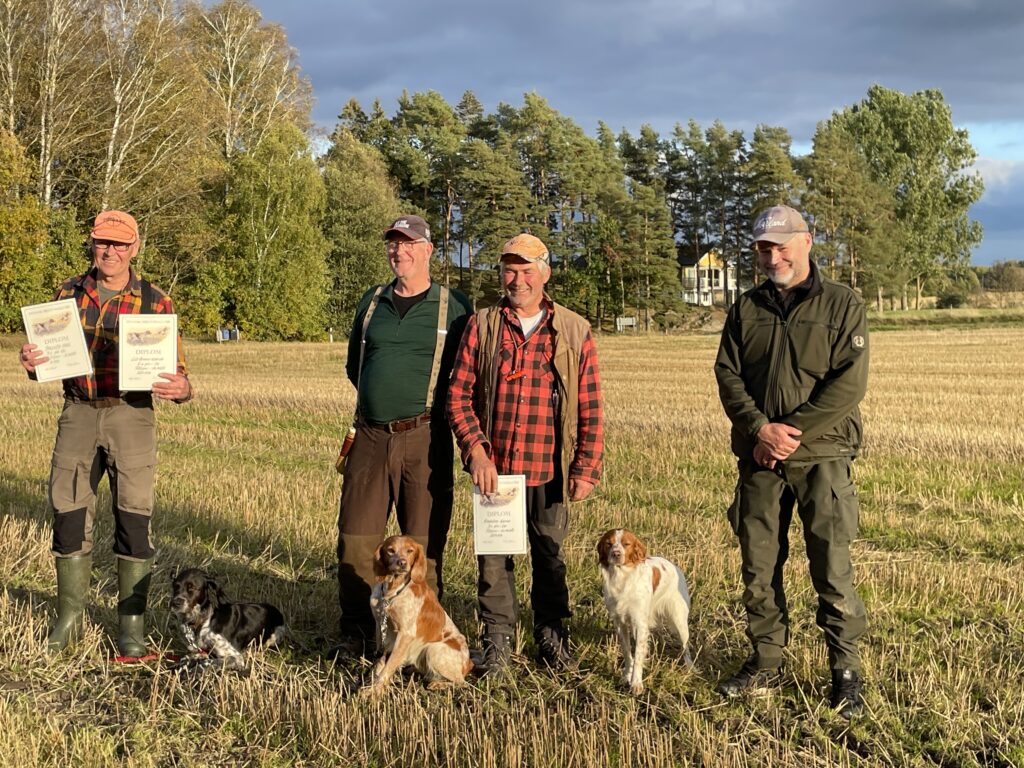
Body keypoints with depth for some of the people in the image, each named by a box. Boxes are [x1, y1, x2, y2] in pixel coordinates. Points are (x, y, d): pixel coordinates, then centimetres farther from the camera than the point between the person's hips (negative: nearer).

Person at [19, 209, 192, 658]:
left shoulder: (154, 302, 1)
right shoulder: (68, 294, 8)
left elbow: (176, 370, 3)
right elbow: (49, 356, 15)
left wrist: (180, 389, -20)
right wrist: (32, 363, -9)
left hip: (131, 414, -2)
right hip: (78, 414, 2)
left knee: (133, 516, -3)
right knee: (68, 512, 3)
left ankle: (131, 623, 7)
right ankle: (70, 615, 18)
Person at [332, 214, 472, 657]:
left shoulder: (454, 307, 3)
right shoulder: (372, 302, 15)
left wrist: (434, 405, 2)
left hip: (424, 440, -3)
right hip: (370, 436, 4)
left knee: (423, 542, 0)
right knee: (355, 538, 3)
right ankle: (357, 633, 14)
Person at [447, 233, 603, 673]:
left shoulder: (574, 331, 3)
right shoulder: (481, 326, 4)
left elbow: (590, 407, 3)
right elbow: (458, 393, 2)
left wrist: (587, 468, -2)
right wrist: (475, 450, -10)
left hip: (550, 470, 0)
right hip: (494, 468, 0)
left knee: (550, 554, 11)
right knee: (493, 556, 5)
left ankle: (551, 635, 28)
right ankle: (497, 640, 19)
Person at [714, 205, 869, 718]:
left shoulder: (842, 305, 0)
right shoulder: (746, 309, 12)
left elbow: (850, 381, -8)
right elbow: (727, 373, 5)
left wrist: (794, 432, -14)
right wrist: (761, 428, -11)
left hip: (822, 454, -4)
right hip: (759, 456, 4)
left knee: (831, 565, -5)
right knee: (758, 566, 8)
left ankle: (846, 670, 6)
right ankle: (765, 661, 20)